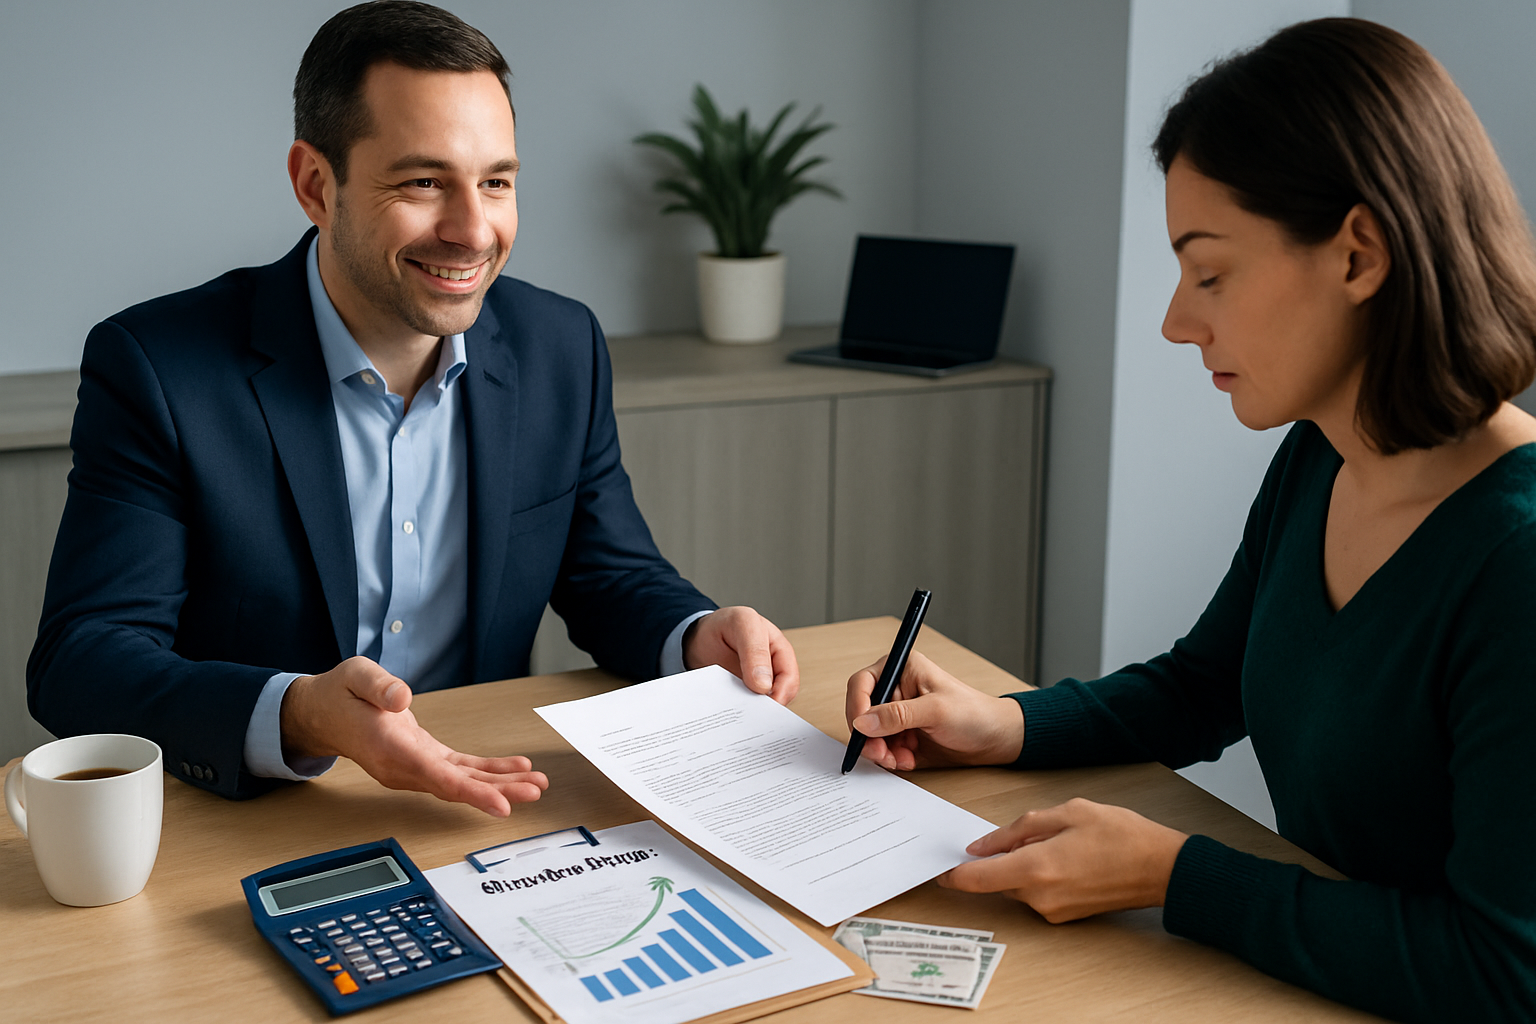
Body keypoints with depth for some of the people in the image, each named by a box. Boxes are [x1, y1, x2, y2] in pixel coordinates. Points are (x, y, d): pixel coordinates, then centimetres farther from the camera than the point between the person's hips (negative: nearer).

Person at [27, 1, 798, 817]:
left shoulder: (562, 350, 2)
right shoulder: (156, 371, -11)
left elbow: (607, 577, 11)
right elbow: (77, 663, -15)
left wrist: (697, 638, -12)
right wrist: (296, 717, -34)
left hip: (487, 806, 2)